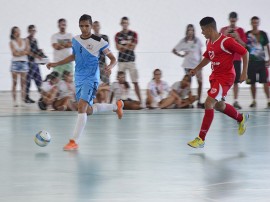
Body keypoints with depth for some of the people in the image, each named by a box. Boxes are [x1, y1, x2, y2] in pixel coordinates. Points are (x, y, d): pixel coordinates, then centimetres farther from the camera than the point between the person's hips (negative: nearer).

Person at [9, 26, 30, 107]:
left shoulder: (25, 41, 8)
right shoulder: (12, 42, 2)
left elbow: (27, 52, -2)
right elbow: (14, 53, -8)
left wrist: (18, 52, -11)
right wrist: (23, 52, -8)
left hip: (24, 62, 2)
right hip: (15, 62, -2)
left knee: (23, 83, -1)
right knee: (14, 83, -3)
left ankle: (22, 101, 0)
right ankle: (15, 101, -3)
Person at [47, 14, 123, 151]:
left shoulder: (99, 42, -10)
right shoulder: (75, 40, 6)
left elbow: (113, 59, -6)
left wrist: (109, 67, -28)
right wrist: (56, 64, 21)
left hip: (91, 79, -7)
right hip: (79, 79, 7)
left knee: (81, 106, -21)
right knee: (88, 111, 14)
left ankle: (74, 142, -20)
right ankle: (116, 106, 39)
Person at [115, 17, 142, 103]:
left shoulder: (133, 34, 4)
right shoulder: (118, 35, 8)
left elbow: (132, 47, -5)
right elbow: (118, 48, -2)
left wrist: (122, 47, -7)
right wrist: (128, 45, -10)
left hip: (131, 60, -1)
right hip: (121, 60, 1)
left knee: (135, 82, -3)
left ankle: (140, 100, -4)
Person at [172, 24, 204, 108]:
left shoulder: (197, 40, 4)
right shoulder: (183, 41, 0)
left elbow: (200, 52, 9)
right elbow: (174, 50, 6)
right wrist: (181, 55, -5)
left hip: (197, 64, 1)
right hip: (188, 64, -1)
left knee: (200, 82, -5)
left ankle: (199, 101, 2)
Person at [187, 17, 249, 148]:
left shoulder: (226, 41, -19)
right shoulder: (209, 42, 6)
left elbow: (245, 53, -12)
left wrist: (244, 73, -14)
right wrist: (196, 69, 13)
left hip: (225, 77, -9)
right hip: (215, 77, 9)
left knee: (209, 104, -17)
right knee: (218, 106, 20)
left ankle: (201, 139, -15)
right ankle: (241, 118, 47)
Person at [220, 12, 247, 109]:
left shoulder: (240, 30, 5)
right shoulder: (223, 30, 5)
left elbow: (244, 45, 2)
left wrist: (237, 37, -14)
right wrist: (225, 34, -15)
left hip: (236, 59, 0)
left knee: (236, 81, -1)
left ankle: (236, 101, 1)